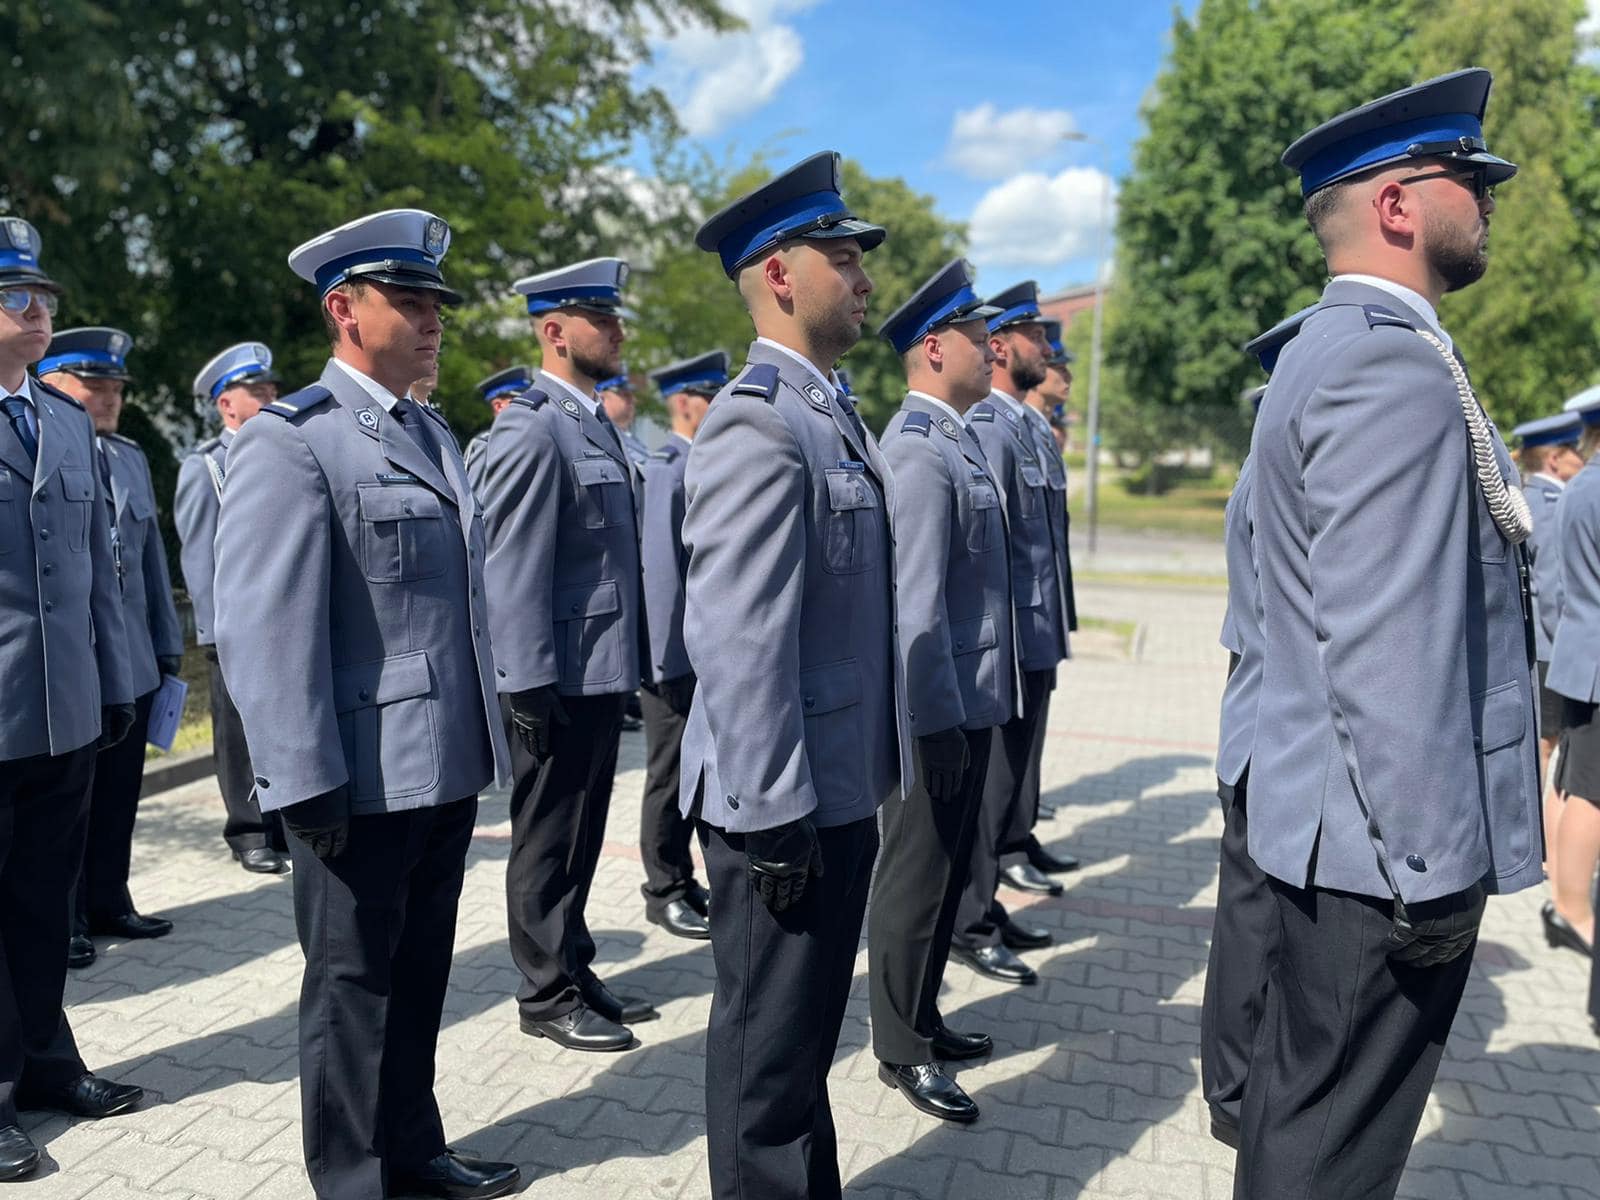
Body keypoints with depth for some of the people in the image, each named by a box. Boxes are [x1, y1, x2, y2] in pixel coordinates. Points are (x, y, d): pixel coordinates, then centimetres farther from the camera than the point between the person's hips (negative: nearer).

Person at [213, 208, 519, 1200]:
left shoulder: (436, 436, 12)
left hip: (447, 768, 8)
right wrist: (305, 784, -19)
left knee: (420, 977, 20)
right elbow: (264, 627, -18)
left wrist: (487, 733, 14)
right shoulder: (290, 439, -13)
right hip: (364, 780, -7)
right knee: (354, 987, 10)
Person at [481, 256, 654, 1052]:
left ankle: (574, 972, 32)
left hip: (601, 671, 9)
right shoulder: (533, 428, -16)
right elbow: (513, 567, -20)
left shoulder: (593, 421, 13)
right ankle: (546, 996, 20)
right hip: (558, 679, -9)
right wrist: (532, 685, -21)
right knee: (547, 841, 6)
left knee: (579, 836, 18)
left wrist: (626, 667, 14)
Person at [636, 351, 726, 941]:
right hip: (677, 653, -9)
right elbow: (661, 570, -20)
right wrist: (667, 659, -20)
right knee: (672, 776, 4)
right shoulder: (668, 471, -16)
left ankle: (685, 882, 29)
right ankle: (664, 893, 18)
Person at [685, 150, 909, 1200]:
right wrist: (776, 819, -22)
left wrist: (862, 780, 17)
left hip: (843, 786, 10)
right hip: (789, 801, -9)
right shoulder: (756, 423, -19)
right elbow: (736, 644, -24)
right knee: (772, 1040, 8)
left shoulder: (833, 410, 12)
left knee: (808, 1029, 23)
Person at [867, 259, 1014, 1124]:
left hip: (971, 699, 10)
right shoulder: (919, 450, -19)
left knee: (947, 867, 19)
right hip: (939, 708, -10)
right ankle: (901, 1050, 19)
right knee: (918, 874, 4)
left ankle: (921, 1017, 35)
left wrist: (974, 707, 15)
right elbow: (915, 602, -23)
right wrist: (941, 718, -22)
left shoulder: (956, 437, 12)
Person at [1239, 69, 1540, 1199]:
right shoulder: (1391, 361, -19)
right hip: (1385, 845, -10)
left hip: (1336, 825, 10)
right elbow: (1385, 649, -25)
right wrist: (1432, 866, -19)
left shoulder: (1342, 346, 14)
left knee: (1301, 1095, 22)